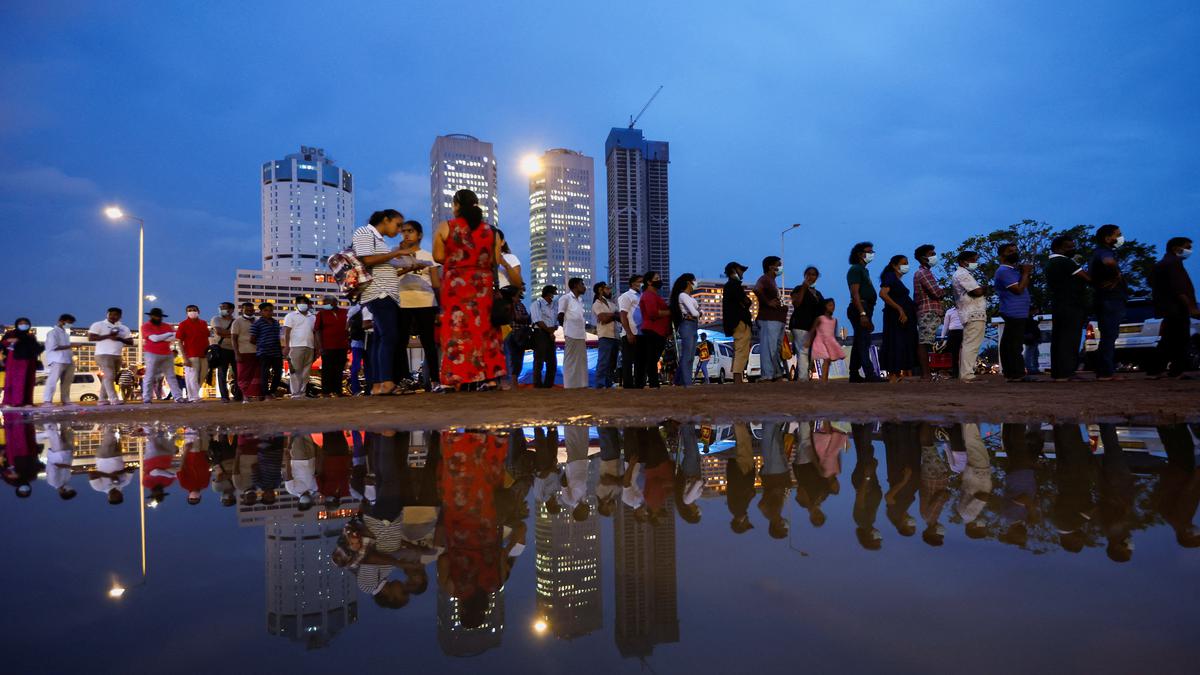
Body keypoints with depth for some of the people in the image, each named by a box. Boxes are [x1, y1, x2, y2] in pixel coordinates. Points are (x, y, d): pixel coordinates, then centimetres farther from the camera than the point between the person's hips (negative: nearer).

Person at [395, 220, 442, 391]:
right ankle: (401, 380, -1)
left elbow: (437, 284, 9)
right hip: (402, 303, 1)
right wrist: (408, 269, -16)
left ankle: (435, 380, 1)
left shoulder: (428, 257, 13)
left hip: (426, 303, -1)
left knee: (429, 342, 0)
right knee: (400, 342, -2)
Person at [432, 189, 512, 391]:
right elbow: (495, 261, 5)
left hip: (456, 285, -3)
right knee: (484, 328, 8)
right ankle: (490, 377, 6)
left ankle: (459, 378, -7)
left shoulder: (445, 227, -2)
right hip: (483, 285, 3)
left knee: (458, 328, -2)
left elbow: (438, 257, -2)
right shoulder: (490, 230, 6)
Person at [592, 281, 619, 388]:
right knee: (603, 362, -11)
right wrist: (614, 315, 0)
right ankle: (600, 385, -12)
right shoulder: (597, 304, -2)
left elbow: (620, 317, 12)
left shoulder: (611, 303, 20)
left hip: (614, 336, 7)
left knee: (612, 363, 7)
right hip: (605, 336, -7)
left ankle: (608, 384, 12)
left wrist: (609, 316, -6)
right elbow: (604, 318, -15)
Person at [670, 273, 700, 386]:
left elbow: (698, 311, 17)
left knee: (690, 357, 9)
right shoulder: (683, 295, -9)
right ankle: (687, 382, -9)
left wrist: (698, 313, -4)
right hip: (687, 326, -10)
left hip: (693, 327, 10)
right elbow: (694, 313, -15)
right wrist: (699, 313, 5)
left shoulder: (689, 296, 20)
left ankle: (679, 381, 14)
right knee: (686, 356, -9)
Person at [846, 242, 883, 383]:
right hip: (860, 309, -10)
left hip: (864, 310, 10)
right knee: (864, 342, -16)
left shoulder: (863, 270, 23)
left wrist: (868, 317, 22)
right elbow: (855, 293, -18)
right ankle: (870, 375, -22)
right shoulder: (855, 269, -7)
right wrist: (863, 313, -26)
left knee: (858, 343, 10)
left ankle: (854, 375, 13)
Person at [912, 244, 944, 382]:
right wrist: (944, 292, 4)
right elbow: (936, 292, -17)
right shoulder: (924, 273, -9)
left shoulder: (921, 272, 23)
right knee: (924, 343, -12)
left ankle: (925, 373, 11)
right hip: (929, 312, -10)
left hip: (925, 312, 10)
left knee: (924, 344, 8)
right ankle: (925, 374, -14)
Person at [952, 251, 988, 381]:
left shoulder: (961, 274, 24)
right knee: (971, 345, -14)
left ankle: (963, 374, 17)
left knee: (967, 345, 13)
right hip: (974, 314, -11)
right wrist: (984, 290, 1)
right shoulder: (963, 274, -10)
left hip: (970, 315, 11)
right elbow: (977, 291, -19)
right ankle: (967, 375, -18)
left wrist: (982, 290, 8)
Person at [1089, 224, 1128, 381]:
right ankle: (1105, 373, -8)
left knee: (1108, 337, 13)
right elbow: (1109, 262, -41)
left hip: (1106, 301, 10)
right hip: (1111, 301, -10)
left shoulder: (1099, 253, 17)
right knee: (1109, 337, -9)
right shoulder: (1104, 252, -15)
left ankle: (1106, 371, 18)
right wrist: (1117, 276, -25)